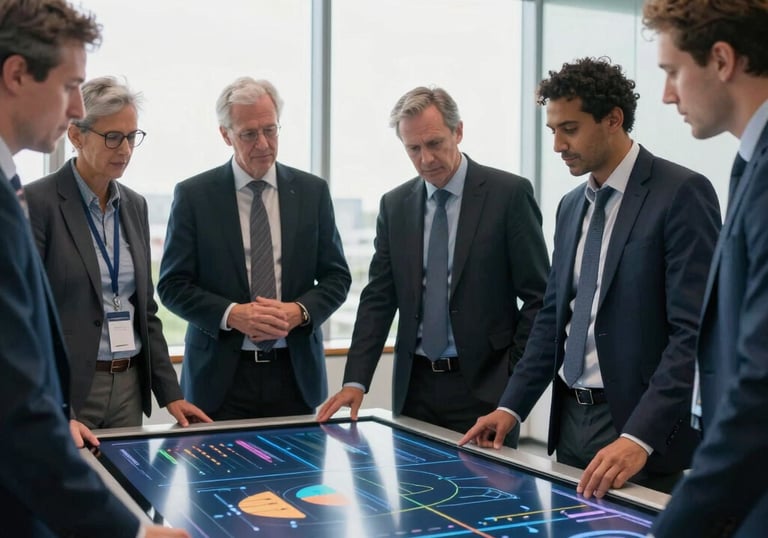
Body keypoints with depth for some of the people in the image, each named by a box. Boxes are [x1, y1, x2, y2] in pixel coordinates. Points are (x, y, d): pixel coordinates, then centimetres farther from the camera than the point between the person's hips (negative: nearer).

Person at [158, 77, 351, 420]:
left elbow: (336, 276, 7)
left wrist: (299, 311, -13)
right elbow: (172, 285, -2)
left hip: (295, 373, 2)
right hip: (221, 376, -2)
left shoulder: (312, 191, 5)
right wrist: (231, 314, -17)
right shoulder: (193, 195, -1)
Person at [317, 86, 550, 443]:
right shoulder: (395, 205, 7)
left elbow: (539, 296, -5)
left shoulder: (509, 193, -6)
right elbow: (378, 298, 6)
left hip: (484, 385, -3)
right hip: (415, 386, 4)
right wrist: (355, 381, -3)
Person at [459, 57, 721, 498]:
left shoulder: (682, 193, -11)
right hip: (571, 421, 7)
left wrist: (639, 439, -25)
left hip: (641, 429, -7)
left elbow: (694, 332, -18)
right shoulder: (571, 206, 12)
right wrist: (511, 408, 6)